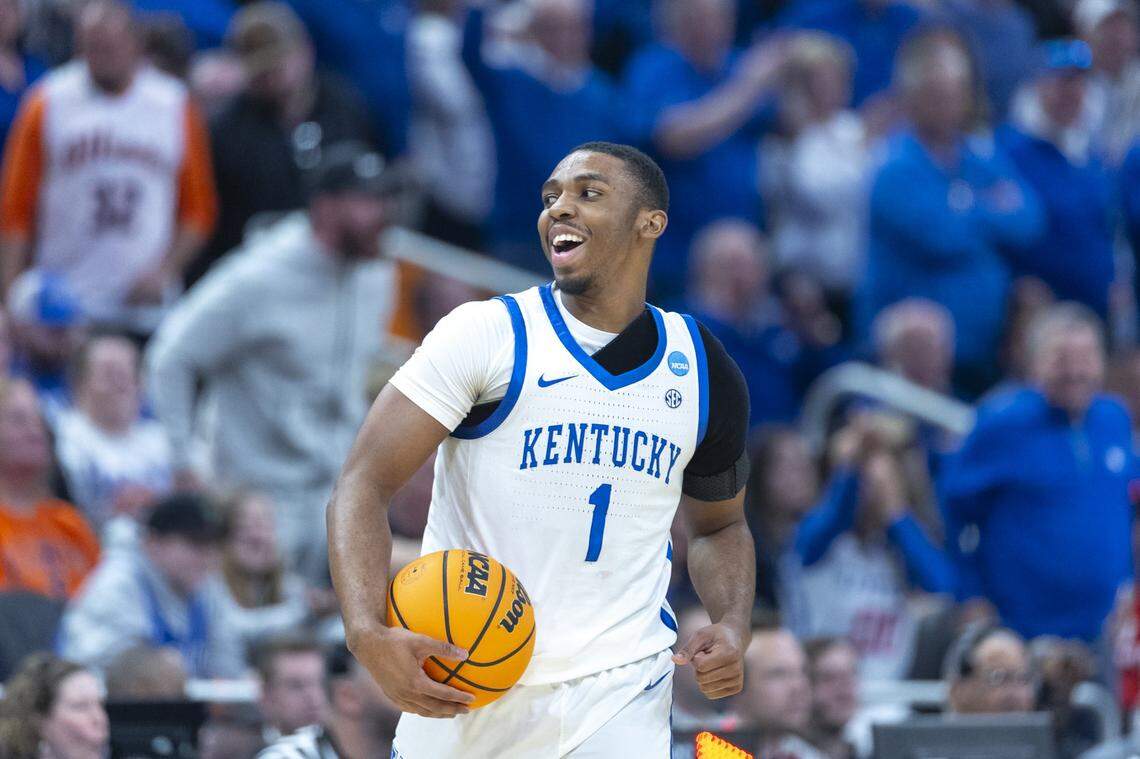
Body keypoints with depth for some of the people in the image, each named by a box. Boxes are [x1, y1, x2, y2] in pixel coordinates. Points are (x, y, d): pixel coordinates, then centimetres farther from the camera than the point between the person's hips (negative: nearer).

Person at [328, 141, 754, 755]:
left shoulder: (704, 372, 7)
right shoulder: (484, 334, -6)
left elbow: (719, 526, 23)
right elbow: (365, 484, -11)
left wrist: (733, 626, 1)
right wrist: (368, 633, -28)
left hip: (618, 696, 2)